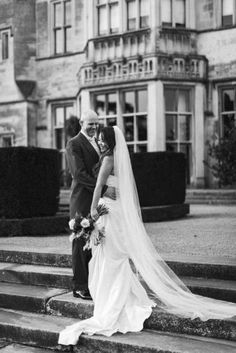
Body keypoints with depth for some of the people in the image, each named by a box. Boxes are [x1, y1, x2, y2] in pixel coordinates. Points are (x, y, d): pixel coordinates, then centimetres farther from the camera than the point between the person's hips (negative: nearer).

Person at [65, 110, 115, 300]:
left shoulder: (98, 143, 19)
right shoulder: (74, 144, -8)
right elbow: (79, 174, -18)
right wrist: (104, 188, -23)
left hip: (98, 200, 8)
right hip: (83, 201, -8)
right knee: (81, 244, -2)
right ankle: (80, 286, 5)